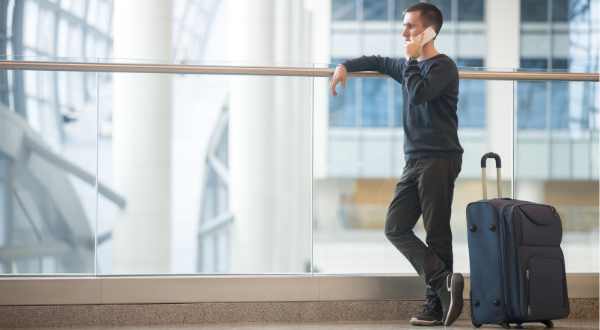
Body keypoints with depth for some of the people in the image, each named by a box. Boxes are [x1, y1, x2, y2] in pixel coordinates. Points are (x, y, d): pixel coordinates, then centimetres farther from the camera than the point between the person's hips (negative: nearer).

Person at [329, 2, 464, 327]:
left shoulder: (443, 66, -6)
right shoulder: (409, 66, 20)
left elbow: (418, 93, -22)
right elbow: (377, 62, 36)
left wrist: (411, 58, -8)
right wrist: (344, 66, 21)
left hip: (439, 160, -8)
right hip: (414, 162, 8)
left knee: (437, 233, -7)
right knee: (395, 228, -3)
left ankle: (436, 304, -4)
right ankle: (444, 282, -8)